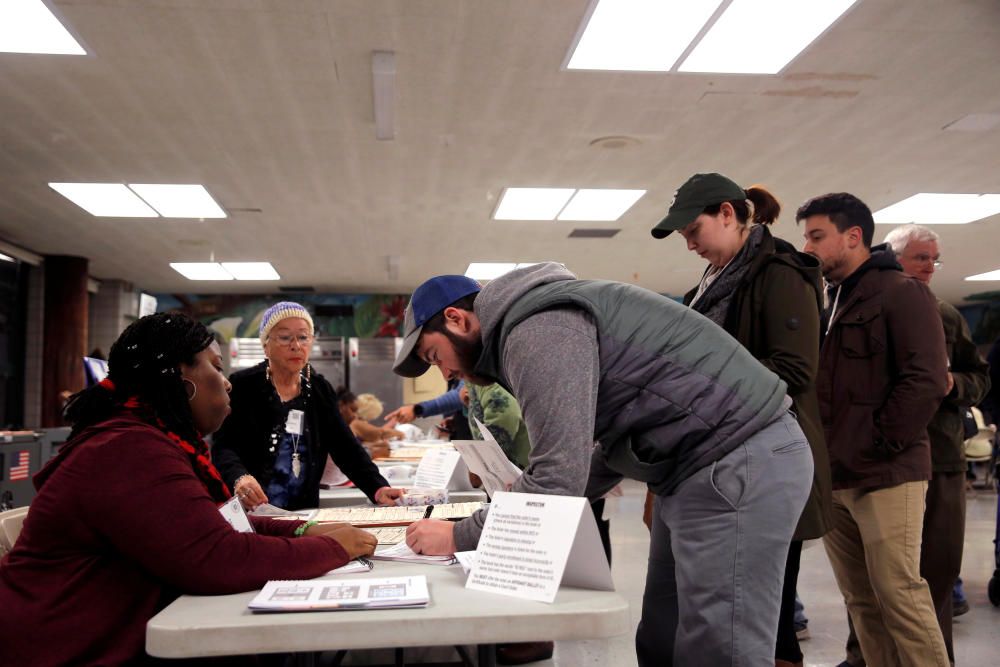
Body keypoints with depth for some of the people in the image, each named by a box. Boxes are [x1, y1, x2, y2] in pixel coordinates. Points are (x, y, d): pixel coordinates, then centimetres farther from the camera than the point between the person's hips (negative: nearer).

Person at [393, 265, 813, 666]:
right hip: (705, 464, 10)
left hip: (740, 461, -10)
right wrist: (527, 499, 9)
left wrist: (459, 537, -12)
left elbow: (558, 478, -22)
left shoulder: (537, 327, -16)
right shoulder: (536, 319, 16)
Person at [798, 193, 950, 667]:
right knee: (860, 599, 12)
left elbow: (926, 380, -15)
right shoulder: (831, 304, 18)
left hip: (885, 475, -8)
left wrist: (877, 445, -16)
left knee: (898, 593, -5)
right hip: (834, 477, 8)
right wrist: (820, 450, 10)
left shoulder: (901, 292, -6)